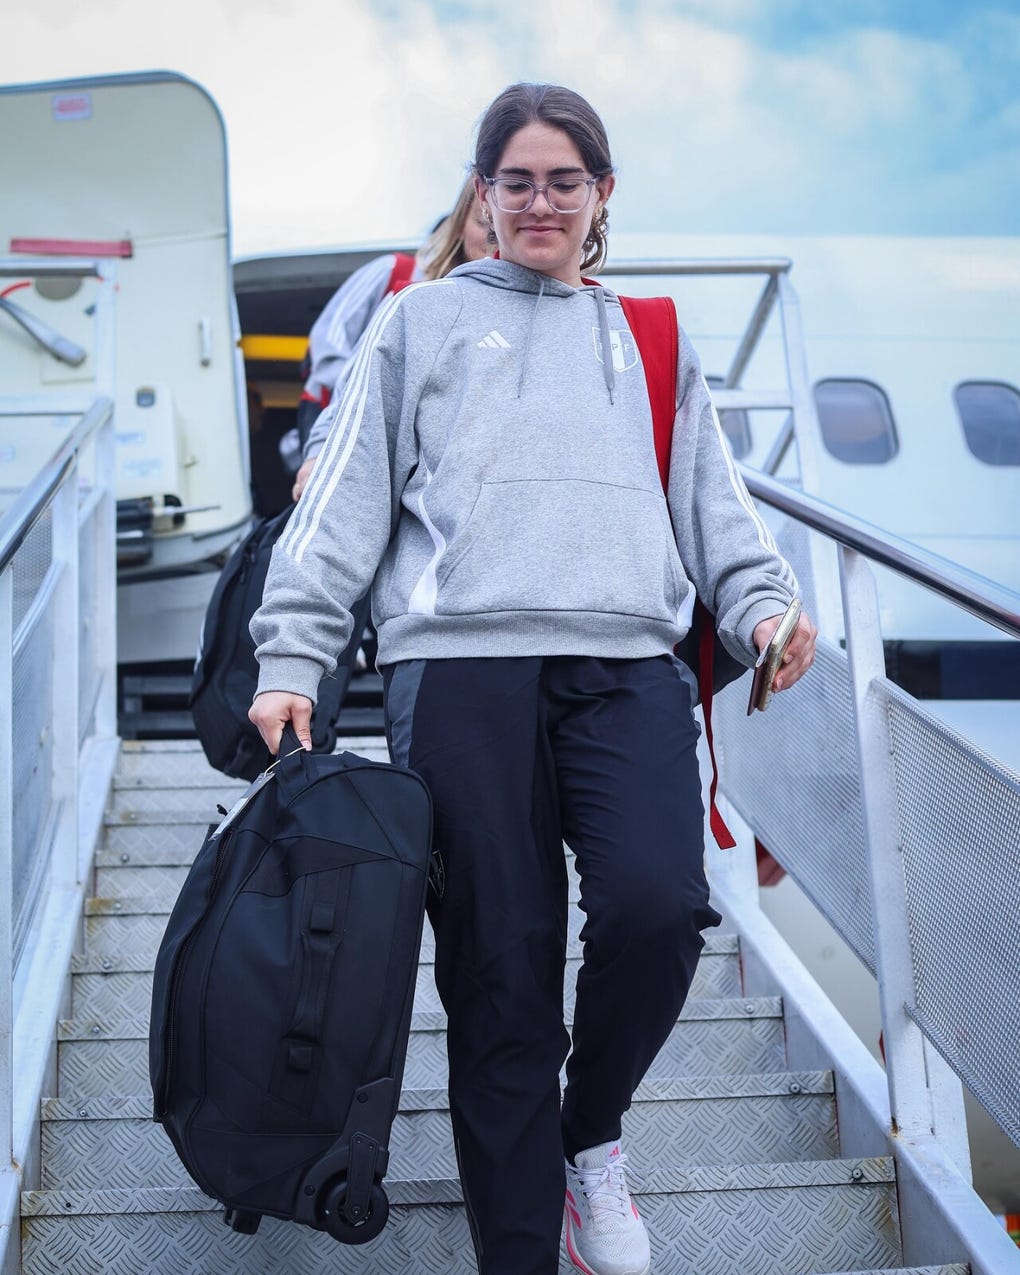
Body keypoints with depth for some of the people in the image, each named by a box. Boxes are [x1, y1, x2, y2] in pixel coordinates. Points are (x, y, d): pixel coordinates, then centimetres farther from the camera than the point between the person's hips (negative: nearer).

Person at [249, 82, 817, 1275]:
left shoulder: (651, 342, 27)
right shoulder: (422, 319, 19)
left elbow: (711, 497, 22)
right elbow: (347, 495, 11)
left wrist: (761, 602, 2)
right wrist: (292, 654, 0)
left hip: (627, 663, 2)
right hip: (462, 662, -1)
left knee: (657, 905, -22)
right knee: (498, 976, -5)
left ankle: (592, 1135, 6)